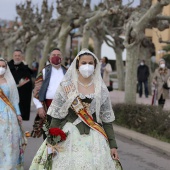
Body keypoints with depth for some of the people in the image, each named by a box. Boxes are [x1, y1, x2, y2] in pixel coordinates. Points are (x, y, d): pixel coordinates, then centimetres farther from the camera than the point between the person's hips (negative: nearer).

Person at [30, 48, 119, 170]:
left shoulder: (101, 89, 5)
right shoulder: (66, 87, 0)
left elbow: (107, 119, 6)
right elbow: (56, 116, 0)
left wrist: (113, 145, 2)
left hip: (94, 139, 2)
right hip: (69, 137, -1)